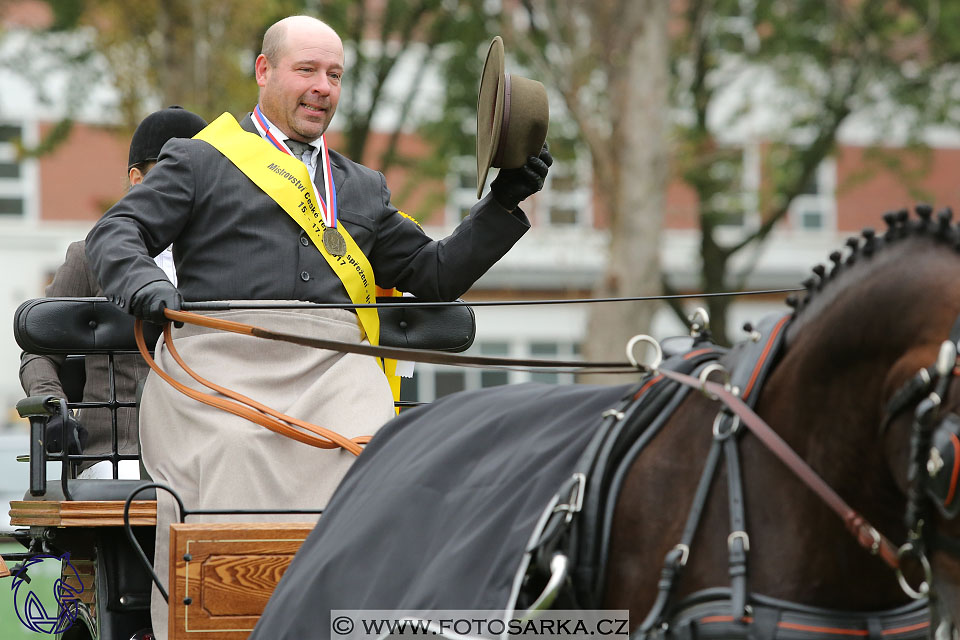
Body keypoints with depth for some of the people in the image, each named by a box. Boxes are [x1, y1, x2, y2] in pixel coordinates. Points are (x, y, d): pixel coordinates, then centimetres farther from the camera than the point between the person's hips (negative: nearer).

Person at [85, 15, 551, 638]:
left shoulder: (363, 187, 33)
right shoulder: (200, 159, 20)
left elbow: (433, 274, 30)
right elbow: (117, 233, 10)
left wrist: (504, 204, 20)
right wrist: (142, 282, -12)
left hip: (334, 361, 3)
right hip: (226, 356, -3)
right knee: (233, 454, -29)